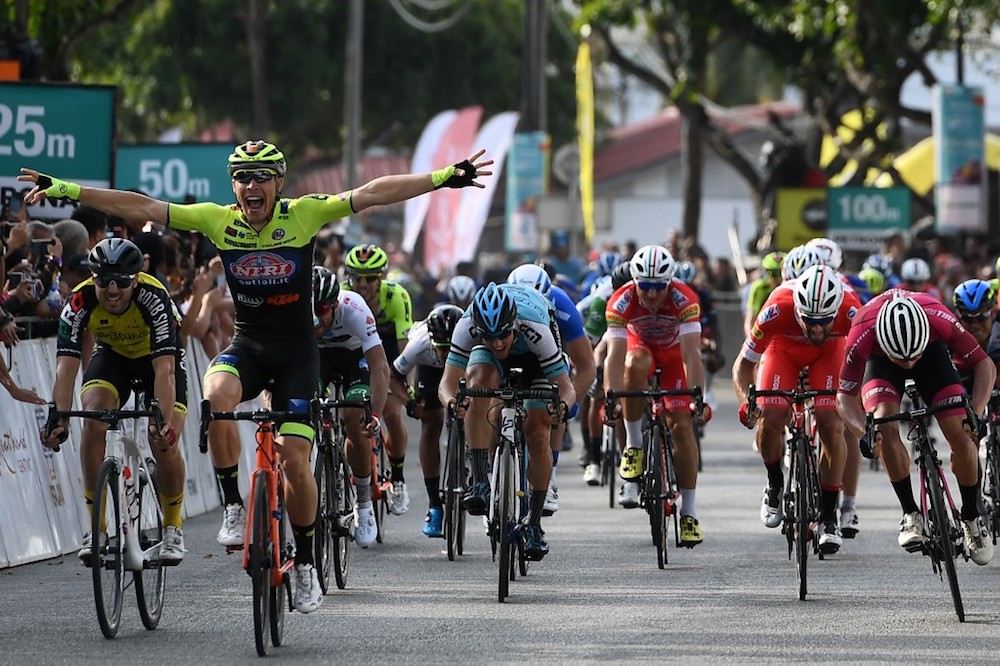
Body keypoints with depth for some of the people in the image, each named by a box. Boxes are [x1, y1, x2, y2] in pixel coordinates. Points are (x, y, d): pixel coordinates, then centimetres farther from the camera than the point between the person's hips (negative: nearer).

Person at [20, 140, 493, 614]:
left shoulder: (303, 215, -10)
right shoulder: (218, 220, -6)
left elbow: (371, 194, -17)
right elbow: (140, 207, -7)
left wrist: (445, 178, -24)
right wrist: (64, 190, -12)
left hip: (296, 352, -1)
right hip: (246, 345, 1)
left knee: (295, 462, -7)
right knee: (216, 396, -33)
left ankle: (305, 563, 15)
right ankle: (234, 508, -18)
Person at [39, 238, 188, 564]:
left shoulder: (154, 297, -36)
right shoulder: (80, 302, -30)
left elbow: (164, 369, -42)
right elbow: (66, 367, -36)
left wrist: (165, 424, -54)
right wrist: (59, 420, -51)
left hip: (158, 356, -2)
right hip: (112, 355, 2)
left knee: (164, 444, -19)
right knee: (94, 423, -26)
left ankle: (172, 526, 8)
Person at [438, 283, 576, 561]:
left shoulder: (534, 328, -41)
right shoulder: (467, 326, -37)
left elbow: (565, 386, -37)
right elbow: (448, 381, -37)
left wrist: (562, 406, -60)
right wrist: (451, 402, -60)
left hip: (534, 358, -1)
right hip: (491, 360, 1)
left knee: (537, 436, -14)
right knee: (480, 380, -34)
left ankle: (534, 524, 3)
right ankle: (480, 483, -31)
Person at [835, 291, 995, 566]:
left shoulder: (939, 319, -40)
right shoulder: (862, 336, -40)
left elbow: (985, 365, -25)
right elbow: (845, 396, -26)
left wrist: (976, 413, -38)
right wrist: (864, 431, -44)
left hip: (932, 351, 0)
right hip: (880, 359, 0)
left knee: (961, 435, -13)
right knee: (885, 426, -26)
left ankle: (971, 517, 9)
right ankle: (911, 514, -10)